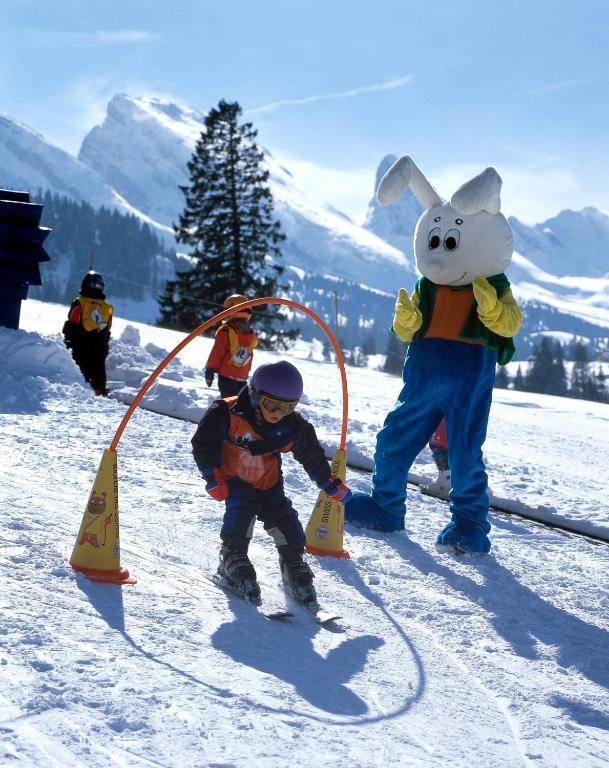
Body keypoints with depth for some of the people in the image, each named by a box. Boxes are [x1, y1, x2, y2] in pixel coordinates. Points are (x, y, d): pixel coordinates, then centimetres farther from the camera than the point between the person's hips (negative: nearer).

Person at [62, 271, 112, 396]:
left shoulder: (79, 303, -9)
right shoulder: (106, 307, 4)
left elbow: (71, 324, -9)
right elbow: (107, 330, 10)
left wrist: (68, 340, 0)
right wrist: (104, 343, 20)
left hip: (81, 344, -3)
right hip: (99, 345, 3)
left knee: (82, 367, -1)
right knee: (98, 367, 9)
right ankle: (100, 390, 9)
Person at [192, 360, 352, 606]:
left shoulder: (293, 426, -15)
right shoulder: (228, 415, -28)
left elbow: (312, 456, 1)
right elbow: (203, 443, -16)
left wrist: (332, 485, 5)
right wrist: (212, 477, -18)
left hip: (268, 483, 3)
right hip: (234, 480, -3)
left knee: (285, 523, -5)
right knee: (240, 513, -24)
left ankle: (294, 566, 15)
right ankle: (233, 558, -2)